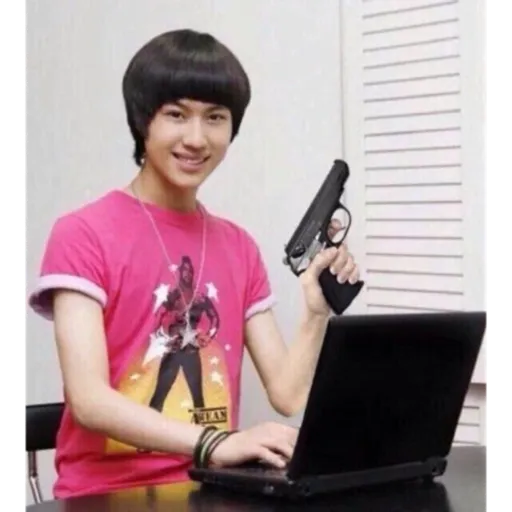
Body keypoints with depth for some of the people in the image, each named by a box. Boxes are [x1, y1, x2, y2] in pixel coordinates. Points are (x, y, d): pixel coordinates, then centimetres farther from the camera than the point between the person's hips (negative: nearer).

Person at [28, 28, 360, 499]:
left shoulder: (240, 247, 12)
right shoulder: (82, 235, -5)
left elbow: (288, 395, 7)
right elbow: (88, 399, -17)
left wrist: (317, 310, -8)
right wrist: (215, 443, -29)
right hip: (107, 494, -5)